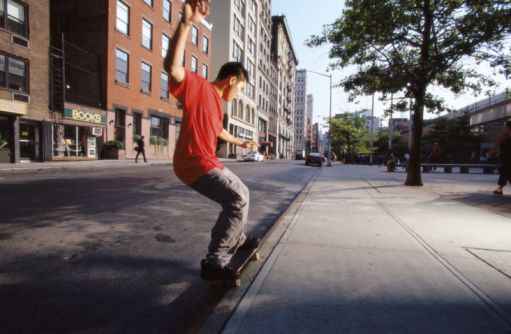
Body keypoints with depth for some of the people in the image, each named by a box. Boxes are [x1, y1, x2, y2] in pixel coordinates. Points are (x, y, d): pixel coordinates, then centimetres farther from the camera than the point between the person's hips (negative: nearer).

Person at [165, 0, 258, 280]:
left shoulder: (217, 100, 18)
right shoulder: (199, 86, -9)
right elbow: (173, 67, -31)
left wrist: (241, 143, 49)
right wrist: (186, 24, -36)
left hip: (209, 163, 10)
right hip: (193, 164, -10)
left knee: (240, 193, 21)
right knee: (238, 200, -20)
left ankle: (236, 239, 41)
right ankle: (215, 262, -12)